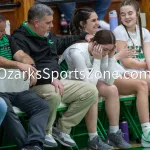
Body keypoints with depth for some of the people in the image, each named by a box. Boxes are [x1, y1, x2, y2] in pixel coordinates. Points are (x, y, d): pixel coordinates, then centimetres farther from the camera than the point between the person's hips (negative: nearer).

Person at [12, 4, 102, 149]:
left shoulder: (47, 35, 15)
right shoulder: (20, 39, -14)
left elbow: (62, 43, 38)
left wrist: (84, 36, 34)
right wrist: (51, 79, -32)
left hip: (55, 81, 9)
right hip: (35, 85, -9)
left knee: (90, 91, -3)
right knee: (53, 95, -42)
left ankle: (62, 128, 1)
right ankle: (44, 132, -14)